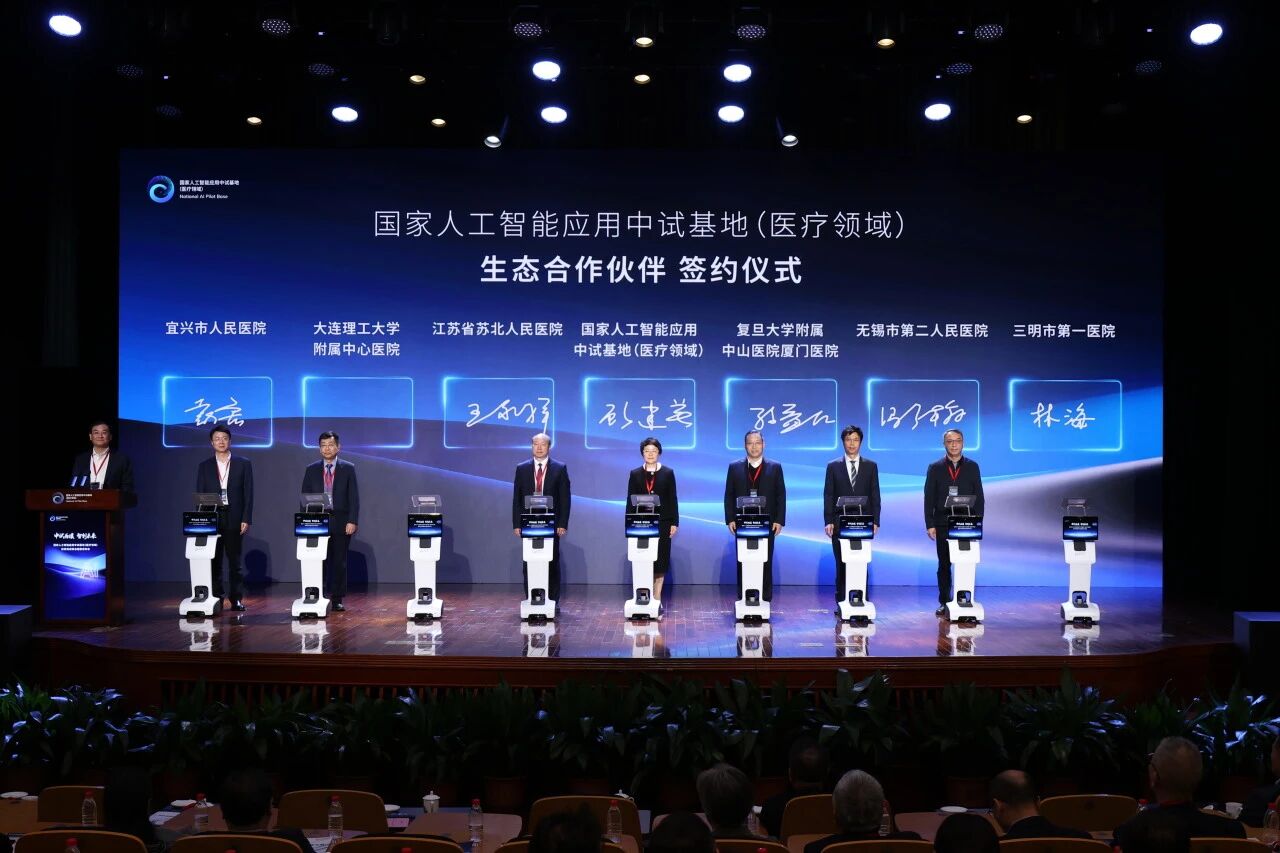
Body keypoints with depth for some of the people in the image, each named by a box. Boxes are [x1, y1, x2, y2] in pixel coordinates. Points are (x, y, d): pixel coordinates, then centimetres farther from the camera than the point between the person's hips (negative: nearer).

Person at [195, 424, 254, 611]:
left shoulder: (243, 464, 6)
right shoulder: (204, 467, 10)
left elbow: (248, 494, 2)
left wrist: (246, 519, -5)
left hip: (234, 519, -1)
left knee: (235, 560, 1)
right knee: (214, 560, 2)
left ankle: (236, 599, 5)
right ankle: (215, 598, 8)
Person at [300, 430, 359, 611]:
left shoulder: (348, 469, 4)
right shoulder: (311, 470, 9)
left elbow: (354, 498, 0)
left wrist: (352, 521, -9)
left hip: (341, 523, -1)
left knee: (340, 562, 3)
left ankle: (337, 599, 9)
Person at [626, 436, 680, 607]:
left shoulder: (668, 473, 5)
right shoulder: (635, 474, 7)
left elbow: (673, 500, 3)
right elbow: (630, 501, 6)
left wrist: (674, 523, -2)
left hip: (662, 523, 0)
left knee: (660, 561, 0)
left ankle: (657, 599, 6)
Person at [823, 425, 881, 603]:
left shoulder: (871, 466, 8)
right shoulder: (833, 466, 7)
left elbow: (875, 495, 6)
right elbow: (828, 495, 4)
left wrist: (875, 521, -1)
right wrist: (828, 521, -4)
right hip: (840, 524, 0)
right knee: (841, 565, 2)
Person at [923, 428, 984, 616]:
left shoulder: (972, 467, 8)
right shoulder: (935, 468, 6)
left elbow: (978, 497, 7)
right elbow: (929, 498, 4)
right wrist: (930, 524, -3)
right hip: (943, 524, 0)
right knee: (944, 565, 3)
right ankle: (944, 602, 9)